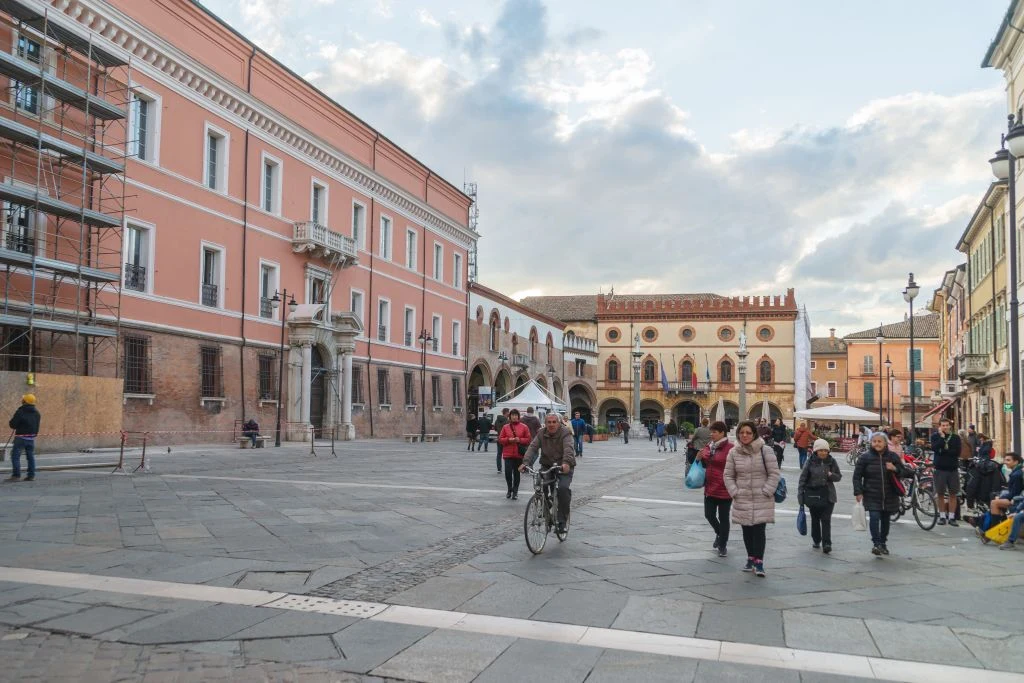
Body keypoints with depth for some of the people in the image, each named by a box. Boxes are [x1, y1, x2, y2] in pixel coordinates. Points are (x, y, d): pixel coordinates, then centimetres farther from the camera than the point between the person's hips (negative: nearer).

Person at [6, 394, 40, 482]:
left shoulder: (20, 412, -14)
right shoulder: (36, 412, 8)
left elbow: (12, 424, -12)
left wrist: (10, 423, 9)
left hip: (21, 437, -6)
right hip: (32, 437, 6)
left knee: (15, 456, -2)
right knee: (30, 456, 11)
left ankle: (16, 475, -7)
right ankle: (31, 475, 11)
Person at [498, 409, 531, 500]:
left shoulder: (524, 427, 3)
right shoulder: (505, 427, 6)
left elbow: (528, 439, 3)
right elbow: (500, 439, 6)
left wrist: (520, 440, -13)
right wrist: (508, 439, -11)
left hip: (519, 454, 0)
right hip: (508, 454, 0)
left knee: (516, 473, 4)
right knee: (508, 472, -8)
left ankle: (515, 492, 17)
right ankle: (510, 489, 15)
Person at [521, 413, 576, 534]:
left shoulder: (565, 433, -12)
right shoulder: (541, 434, 1)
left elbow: (568, 449, -29)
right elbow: (532, 447, -12)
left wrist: (566, 463, -49)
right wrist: (525, 462, -29)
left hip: (564, 468, -4)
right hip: (547, 467, 4)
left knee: (563, 488, -25)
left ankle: (562, 521, -12)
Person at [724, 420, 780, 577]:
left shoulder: (765, 451, -6)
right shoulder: (734, 452, 2)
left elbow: (774, 474, -4)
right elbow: (728, 475, 8)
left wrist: (766, 492, -10)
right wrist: (734, 492, -2)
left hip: (762, 500, -3)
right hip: (742, 500, 3)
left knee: (759, 530, -8)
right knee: (747, 530, 12)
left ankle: (759, 562, -1)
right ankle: (751, 558, 27)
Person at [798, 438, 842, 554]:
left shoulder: (832, 461, 0)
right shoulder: (811, 462, -4)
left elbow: (839, 476, 7)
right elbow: (803, 478, -1)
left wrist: (831, 475, -16)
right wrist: (800, 494, -5)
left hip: (828, 495, 0)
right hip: (813, 494, 0)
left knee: (826, 520, -7)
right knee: (815, 519, 12)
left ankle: (826, 544, -7)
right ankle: (816, 541, 27)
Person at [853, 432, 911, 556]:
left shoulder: (893, 456, 4)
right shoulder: (865, 457, -2)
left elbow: (905, 472, 8)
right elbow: (857, 476, 1)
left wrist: (895, 469, -14)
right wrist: (858, 492, -7)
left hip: (889, 495, 2)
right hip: (872, 495, -2)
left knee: (885, 519, 11)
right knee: (874, 517, -16)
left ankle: (883, 543, 26)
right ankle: (876, 543, -9)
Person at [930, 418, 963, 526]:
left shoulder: (956, 438, 6)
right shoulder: (935, 436, 4)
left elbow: (957, 452, -7)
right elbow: (934, 448, -15)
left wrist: (944, 450, -13)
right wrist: (942, 436, -13)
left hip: (953, 469, 1)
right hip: (939, 469, -1)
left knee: (953, 494, 2)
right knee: (940, 494, 4)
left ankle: (952, 517, 8)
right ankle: (942, 516, 13)